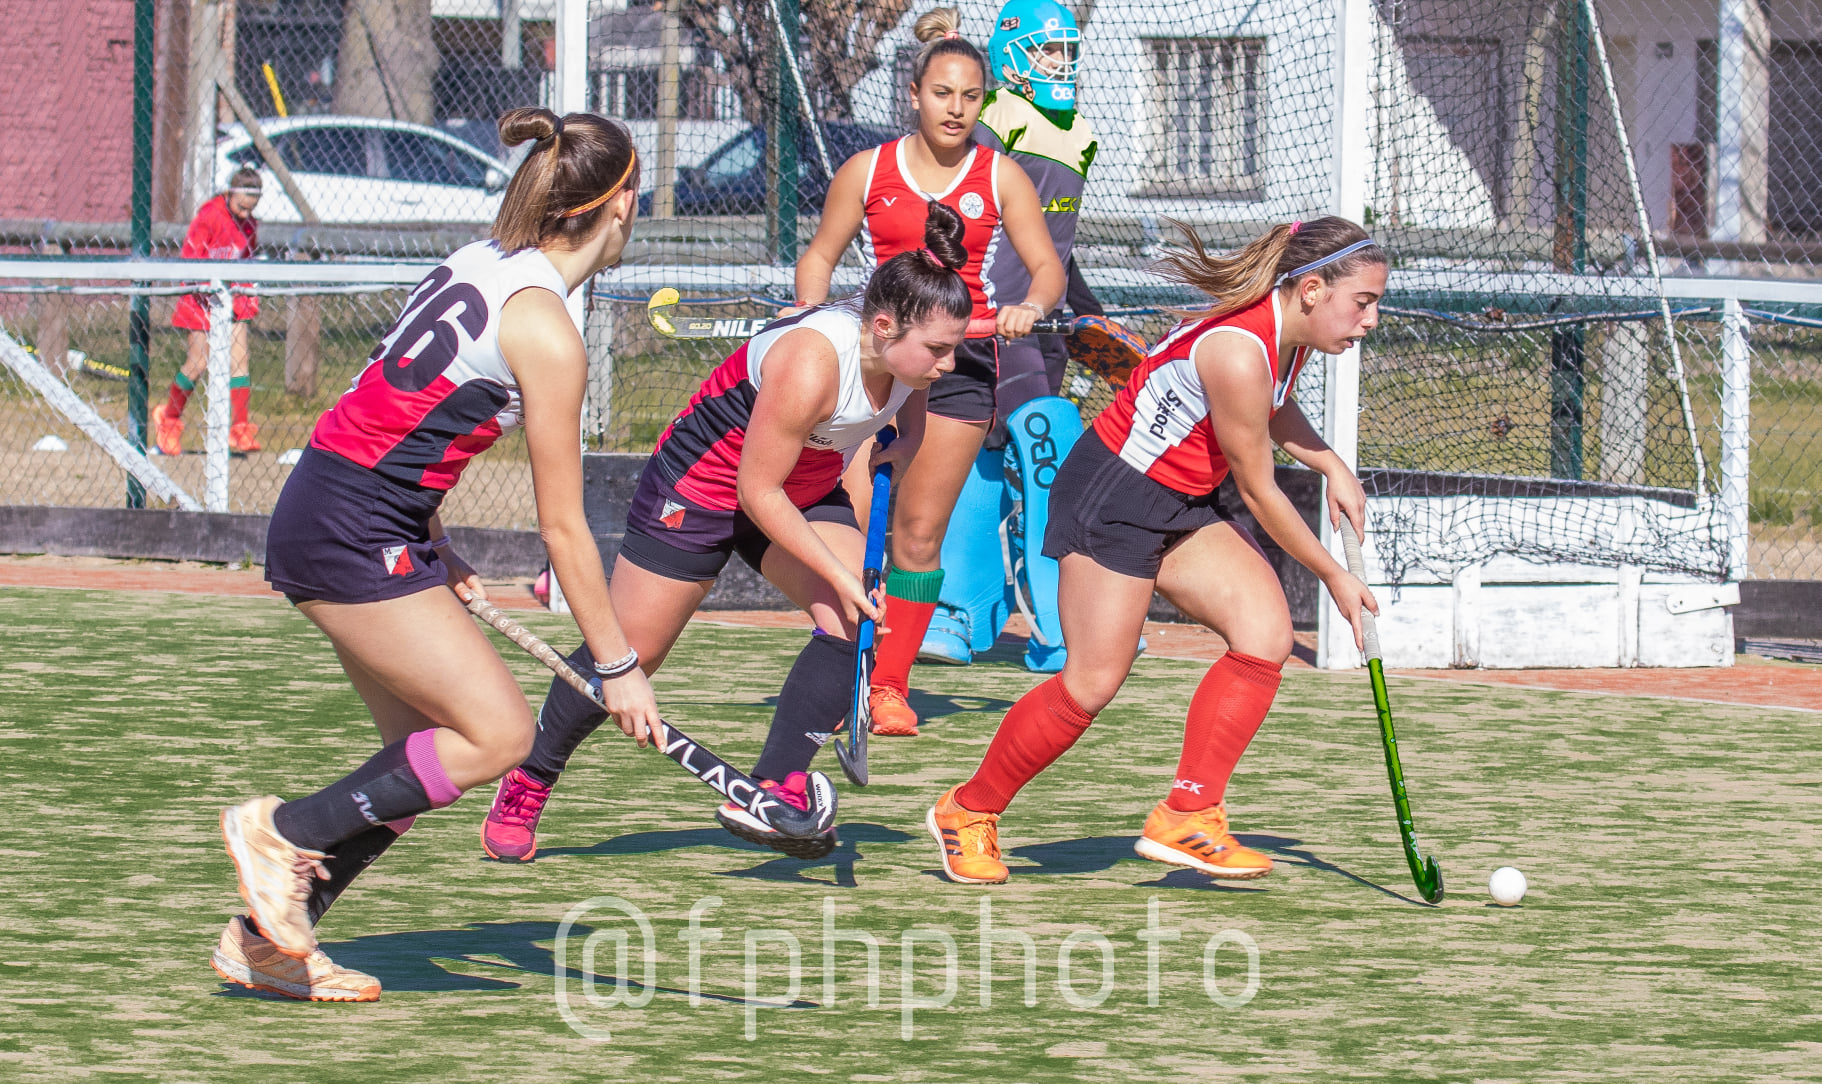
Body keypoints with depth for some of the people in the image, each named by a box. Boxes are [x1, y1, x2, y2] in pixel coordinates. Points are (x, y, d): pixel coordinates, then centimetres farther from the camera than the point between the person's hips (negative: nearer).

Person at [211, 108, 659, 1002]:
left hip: (318, 509, 9)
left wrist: (433, 551, 19)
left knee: (429, 753, 10)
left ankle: (267, 942, 12)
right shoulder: (543, 330, -16)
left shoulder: (480, 262, 9)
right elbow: (561, 526, -12)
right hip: (353, 534, -9)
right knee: (498, 732, -9)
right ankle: (284, 828, -4)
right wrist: (616, 665, -5)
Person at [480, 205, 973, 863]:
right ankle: (526, 785, 26)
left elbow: (913, 426, 9)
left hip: (804, 495, 7)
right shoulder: (810, 362, -38)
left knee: (859, 621, -18)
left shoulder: (905, 344, -16)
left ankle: (771, 793, -17)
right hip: (702, 484, -7)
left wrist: (892, 460, -10)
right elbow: (758, 492, -29)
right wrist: (839, 575, -27)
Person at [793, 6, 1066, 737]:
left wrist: (1030, 306, -19)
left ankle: (889, 684, 7)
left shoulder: (1000, 176, 5)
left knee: (920, 531, 0)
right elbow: (820, 257, 11)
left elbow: (1047, 266, 2)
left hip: (962, 362, 0)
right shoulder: (867, 172, 5)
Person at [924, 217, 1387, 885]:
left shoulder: (1290, 332, -1)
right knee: (1092, 684, -8)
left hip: (1183, 505, 9)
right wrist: (1334, 577, -8)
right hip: (1112, 497, -9)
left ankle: (1185, 819, -7)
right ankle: (967, 815, 12)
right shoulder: (1238, 354, -29)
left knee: (1266, 634, -10)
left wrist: (1330, 466, 9)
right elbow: (1259, 492, -19)